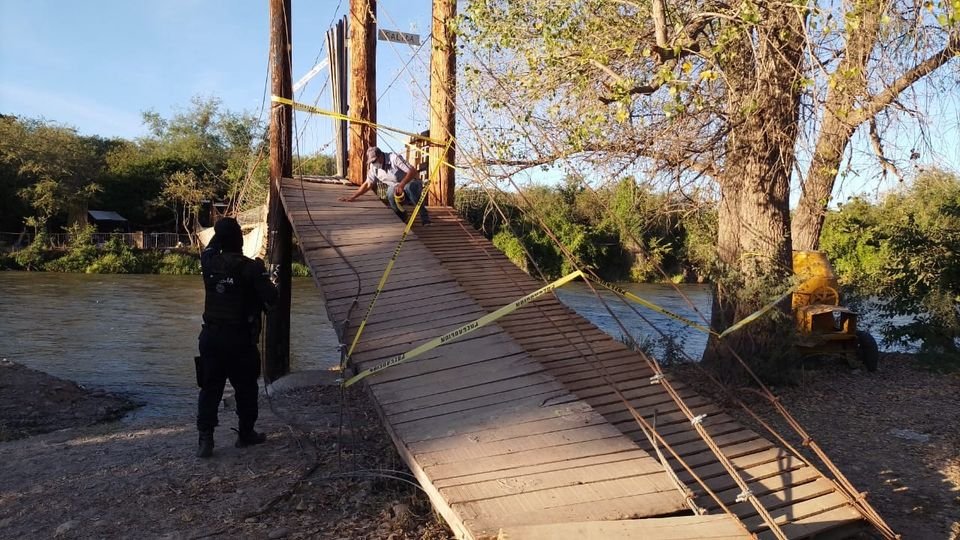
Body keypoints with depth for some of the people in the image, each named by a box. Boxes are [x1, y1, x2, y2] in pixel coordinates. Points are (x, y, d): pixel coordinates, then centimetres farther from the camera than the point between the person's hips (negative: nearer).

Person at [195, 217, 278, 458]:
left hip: (211, 336, 4)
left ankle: (205, 439, 4)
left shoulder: (209, 263, -1)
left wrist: (221, 233, 21)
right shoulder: (250, 267, -15)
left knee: (209, 388, 9)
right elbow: (271, 298, -14)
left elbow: (209, 250, 23)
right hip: (240, 339, -4)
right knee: (246, 388, 13)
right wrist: (263, 277, 3)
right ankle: (246, 434, 24)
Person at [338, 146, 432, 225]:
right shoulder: (373, 167, 0)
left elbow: (413, 171, -26)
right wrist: (352, 197, 1)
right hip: (396, 188, 5)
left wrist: (402, 185, -40)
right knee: (390, 194, -32)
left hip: (411, 183, -5)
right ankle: (402, 219, -8)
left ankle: (425, 220, -31)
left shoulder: (394, 158, -18)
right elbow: (368, 184, 10)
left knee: (410, 187, -41)